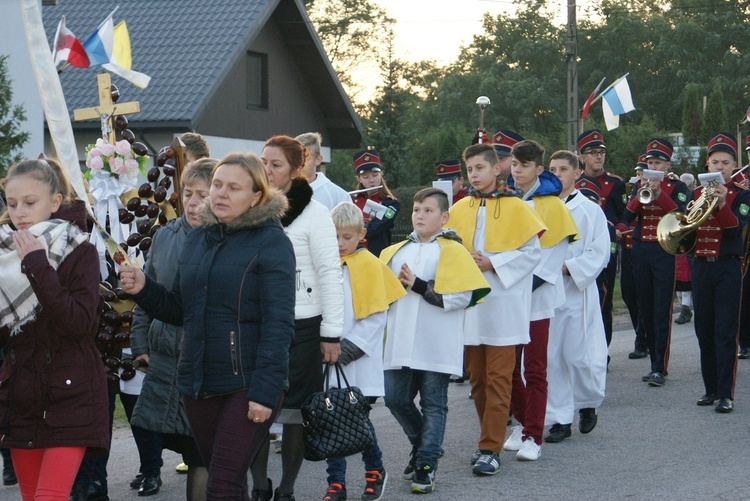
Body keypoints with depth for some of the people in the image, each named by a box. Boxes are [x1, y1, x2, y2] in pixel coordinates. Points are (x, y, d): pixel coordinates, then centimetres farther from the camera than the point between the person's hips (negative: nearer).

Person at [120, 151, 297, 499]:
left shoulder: (271, 242, -7)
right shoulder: (197, 239, 12)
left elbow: (278, 324, -13)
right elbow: (181, 311, 18)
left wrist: (264, 390, -20)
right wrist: (144, 290, -1)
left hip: (247, 384, -6)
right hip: (198, 383, 6)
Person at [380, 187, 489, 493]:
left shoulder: (452, 252, -3)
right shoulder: (397, 252, 14)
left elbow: (461, 296, -14)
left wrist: (419, 286, -16)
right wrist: (398, 285, -5)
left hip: (436, 345, -5)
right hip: (401, 343, 5)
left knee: (433, 405, 2)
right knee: (396, 400, 8)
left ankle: (426, 465, 8)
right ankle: (422, 446, 30)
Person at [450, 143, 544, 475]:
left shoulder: (515, 207, -1)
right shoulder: (459, 210, 10)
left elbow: (532, 252, -4)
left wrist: (492, 263, -13)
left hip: (502, 304, -4)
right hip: (468, 304, 5)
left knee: (498, 378, -6)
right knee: (476, 378, 8)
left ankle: (490, 449, -7)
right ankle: (491, 438, 20)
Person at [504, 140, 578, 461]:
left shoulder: (551, 204, -1)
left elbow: (556, 252, -6)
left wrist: (529, 284, -16)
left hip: (537, 296, -4)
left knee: (534, 368, -4)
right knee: (508, 365, 6)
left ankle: (532, 437, -2)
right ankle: (523, 422, 23)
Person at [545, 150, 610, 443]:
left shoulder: (590, 210, 1)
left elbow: (600, 253, -6)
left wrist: (567, 268, -17)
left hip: (577, 292, -3)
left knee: (578, 356, -2)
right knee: (550, 358, 2)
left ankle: (589, 403, 25)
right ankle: (560, 419, 9)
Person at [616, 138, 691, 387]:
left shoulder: (677, 187, 0)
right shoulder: (640, 184, 11)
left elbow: (680, 214, -17)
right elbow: (628, 214, -1)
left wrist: (659, 194, -26)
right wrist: (641, 194, -16)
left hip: (665, 252, -5)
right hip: (641, 251, 5)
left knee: (662, 311, -9)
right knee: (646, 310, 8)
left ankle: (660, 368, -10)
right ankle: (655, 363, 16)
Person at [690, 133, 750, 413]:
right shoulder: (697, 193, 11)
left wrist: (722, 204, -30)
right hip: (701, 266, 4)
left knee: (725, 332, -8)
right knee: (704, 331, 8)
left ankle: (726, 394, -8)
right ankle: (711, 389, 17)